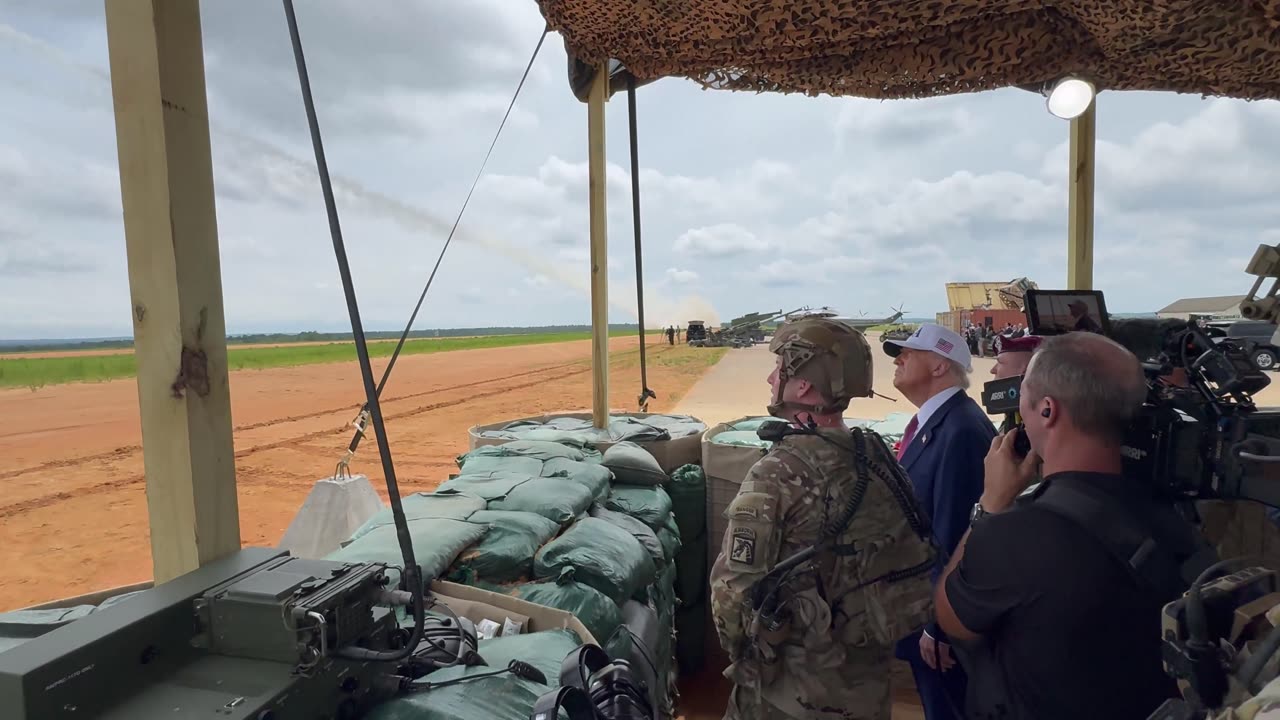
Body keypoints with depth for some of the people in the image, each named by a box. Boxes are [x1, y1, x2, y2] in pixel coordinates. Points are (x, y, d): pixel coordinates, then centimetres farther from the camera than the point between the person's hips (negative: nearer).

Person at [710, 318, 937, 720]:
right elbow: (912, 563, 5)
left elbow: (734, 588, -23)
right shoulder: (879, 457, -4)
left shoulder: (777, 474, -24)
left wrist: (743, 655, -4)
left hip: (794, 684, -6)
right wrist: (868, 632, 16)